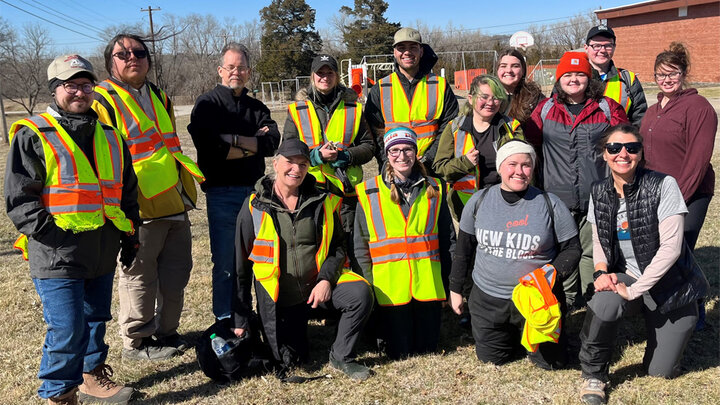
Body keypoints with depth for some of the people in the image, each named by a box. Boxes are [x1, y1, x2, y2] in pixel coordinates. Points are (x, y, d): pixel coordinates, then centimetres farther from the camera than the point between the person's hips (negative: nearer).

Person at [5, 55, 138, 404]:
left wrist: (130, 235, 15)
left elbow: (127, 192, 19)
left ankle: (93, 376, 36)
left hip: (102, 254, 6)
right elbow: (18, 198, -9)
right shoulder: (32, 136, -6)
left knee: (96, 318, 18)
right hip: (57, 255, -6)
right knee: (67, 329, -4)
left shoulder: (109, 137, 12)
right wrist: (51, 233, -17)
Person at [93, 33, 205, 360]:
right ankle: (136, 342, 18)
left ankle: (166, 331, 30)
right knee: (139, 277, 2)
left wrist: (187, 184, 23)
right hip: (139, 208, -8)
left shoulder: (159, 97, 18)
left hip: (175, 203, 8)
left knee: (176, 271, 14)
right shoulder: (103, 100, -7)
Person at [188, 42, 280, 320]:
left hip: (254, 191, 5)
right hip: (222, 193, -4)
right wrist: (253, 145, -9)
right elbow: (209, 148, -14)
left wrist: (234, 139, -12)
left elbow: (273, 142, -3)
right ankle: (225, 321, 11)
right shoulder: (207, 104, 2)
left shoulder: (257, 108, 16)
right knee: (225, 263, -2)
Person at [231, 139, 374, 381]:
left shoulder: (322, 201, -2)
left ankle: (341, 356, -4)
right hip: (278, 297, -1)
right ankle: (297, 324, 36)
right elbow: (241, 266, -1)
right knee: (289, 361, 2)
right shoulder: (255, 207, -6)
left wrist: (326, 279, -14)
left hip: (318, 285, 1)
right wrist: (240, 321, 0)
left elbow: (338, 245, 6)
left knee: (360, 294, -26)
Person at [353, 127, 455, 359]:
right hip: (389, 288, -2)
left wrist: (450, 283, 7)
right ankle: (377, 329, 31)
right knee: (399, 353, 2)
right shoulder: (369, 193, 2)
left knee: (427, 349, 8)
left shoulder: (434, 190, 9)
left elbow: (448, 239, 12)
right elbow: (360, 246, 4)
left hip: (428, 285, 2)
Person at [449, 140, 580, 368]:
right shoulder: (479, 201, -1)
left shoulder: (550, 204, -7)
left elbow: (571, 249, 0)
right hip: (488, 298, 2)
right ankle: (514, 333, 42)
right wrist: (455, 289, 11)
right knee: (491, 359, 11)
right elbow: (464, 249, 8)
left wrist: (554, 272, -19)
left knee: (552, 362, 3)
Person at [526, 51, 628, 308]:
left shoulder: (608, 108, 3)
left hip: (597, 197, -1)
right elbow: (529, 145, 12)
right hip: (558, 197, 1)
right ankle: (566, 299, 25)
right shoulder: (545, 109, 6)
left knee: (593, 250, 6)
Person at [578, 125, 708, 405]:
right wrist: (601, 272, -14)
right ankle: (593, 374, -7)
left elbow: (670, 247, -21)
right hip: (627, 277, 2)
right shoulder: (600, 192, -3)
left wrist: (634, 290, -22)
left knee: (660, 370, 2)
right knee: (602, 304, -33)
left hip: (670, 286, -2)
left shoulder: (663, 186, -18)